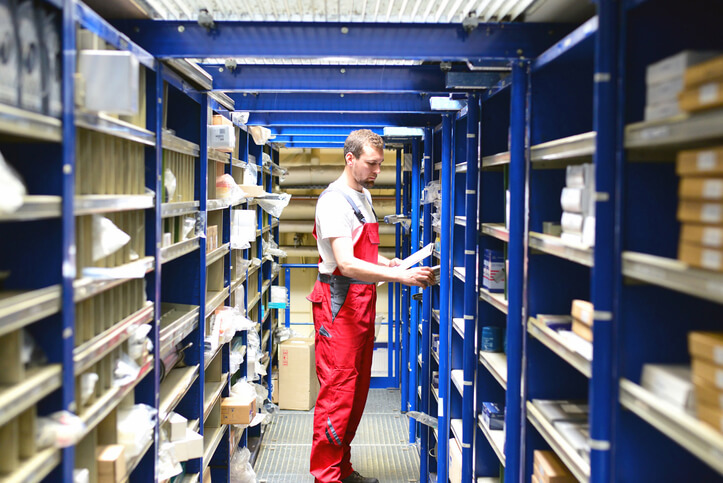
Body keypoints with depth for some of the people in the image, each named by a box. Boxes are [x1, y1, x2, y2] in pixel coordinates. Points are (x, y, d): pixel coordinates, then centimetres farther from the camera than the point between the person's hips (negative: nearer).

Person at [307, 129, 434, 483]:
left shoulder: (364, 197, 15)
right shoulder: (334, 201, -15)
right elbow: (346, 264, -26)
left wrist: (387, 262, 7)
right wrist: (401, 277, -30)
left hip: (363, 305, 10)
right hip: (339, 307, -9)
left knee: (357, 391, 14)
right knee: (337, 394, -5)